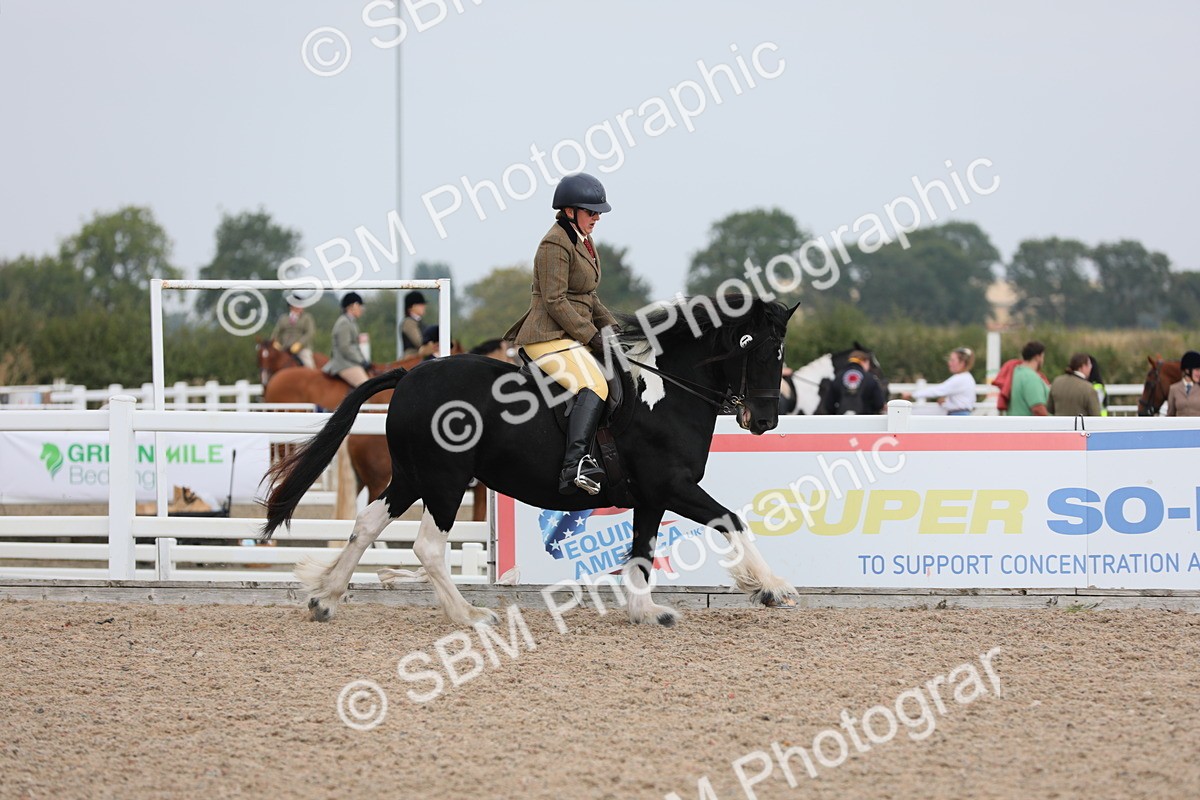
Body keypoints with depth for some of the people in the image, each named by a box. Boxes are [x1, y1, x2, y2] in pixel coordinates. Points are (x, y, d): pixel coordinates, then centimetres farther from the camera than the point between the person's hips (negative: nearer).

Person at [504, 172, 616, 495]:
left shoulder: (582, 242, 20)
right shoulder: (555, 244, -12)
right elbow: (555, 301, -18)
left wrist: (614, 331, 15)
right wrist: (592, 337, -17)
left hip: (573, 335, 11)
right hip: (550, 338, -11)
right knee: (594, 386, -31)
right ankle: (573, 466, -48)